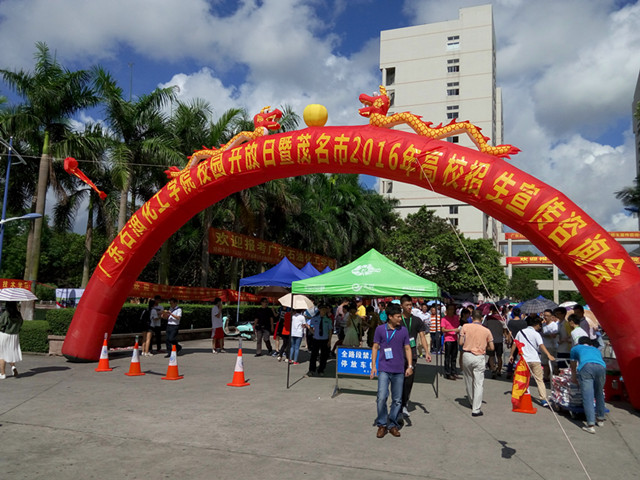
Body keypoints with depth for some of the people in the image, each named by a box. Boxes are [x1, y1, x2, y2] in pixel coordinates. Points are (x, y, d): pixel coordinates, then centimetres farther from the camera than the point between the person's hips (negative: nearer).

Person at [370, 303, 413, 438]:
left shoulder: (403, 330, 5)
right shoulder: (380, 329, 0)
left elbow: (407, 348, 10)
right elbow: (375, 347, 5)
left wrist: (410, 365, 1)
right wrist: (373, 366, 0)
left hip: (399, 370, 3)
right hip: (384, 369, -2)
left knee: (397, 400, 7)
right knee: (382, 397, -10)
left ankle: (392, 425, 22)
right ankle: (382, 425, 7)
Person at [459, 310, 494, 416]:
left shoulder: (465, 326, -2)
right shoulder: (486, 330, -1)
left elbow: (461, 342, -3)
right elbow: (492, 347, 2)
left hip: (467, 355, 1)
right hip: (479, 357, -1)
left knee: (468, 381, 18)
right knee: (478, 384, 1)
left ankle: (472, 403, 35)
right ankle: (476, 410, -2)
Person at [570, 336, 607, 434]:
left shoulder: (575, 348, 34)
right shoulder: (596, 350, 41)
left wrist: (574, 377, 64)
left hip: (586, 366, -3)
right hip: (601, 367, 3)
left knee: (587, 397, -5)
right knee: (599, 394, 23)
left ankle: (591, 425, -12)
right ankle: (600, 419, 36)